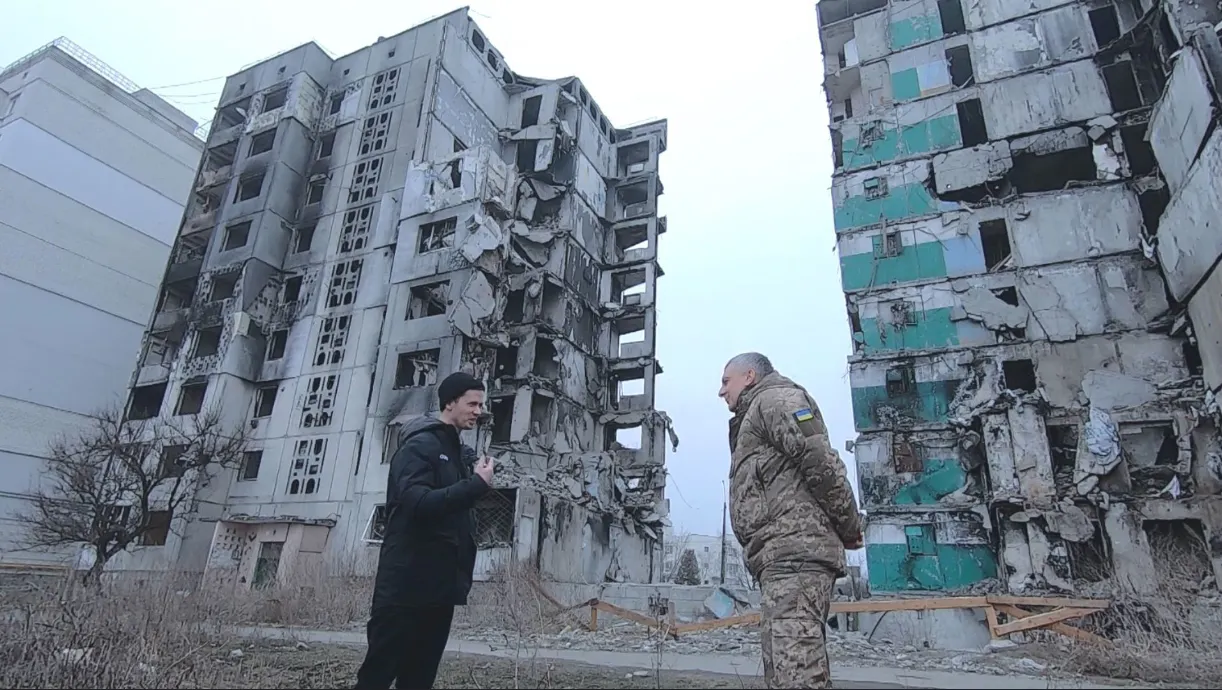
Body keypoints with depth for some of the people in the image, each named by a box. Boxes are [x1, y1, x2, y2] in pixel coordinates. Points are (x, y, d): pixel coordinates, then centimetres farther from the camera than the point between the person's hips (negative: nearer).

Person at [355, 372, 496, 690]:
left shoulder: (459, 451, 16)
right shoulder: (420, 445, -10)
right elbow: (417, 502, -23)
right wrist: (477, 484, -23)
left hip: (441, 584, 8)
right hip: (408, 584, -8)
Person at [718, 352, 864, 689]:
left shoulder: (774, 397, 2)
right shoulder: (755, 416, 32)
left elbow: (820, 459, -13)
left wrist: (849, 527, -8)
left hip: (793, 548, -11)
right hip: (785, 553, 11)